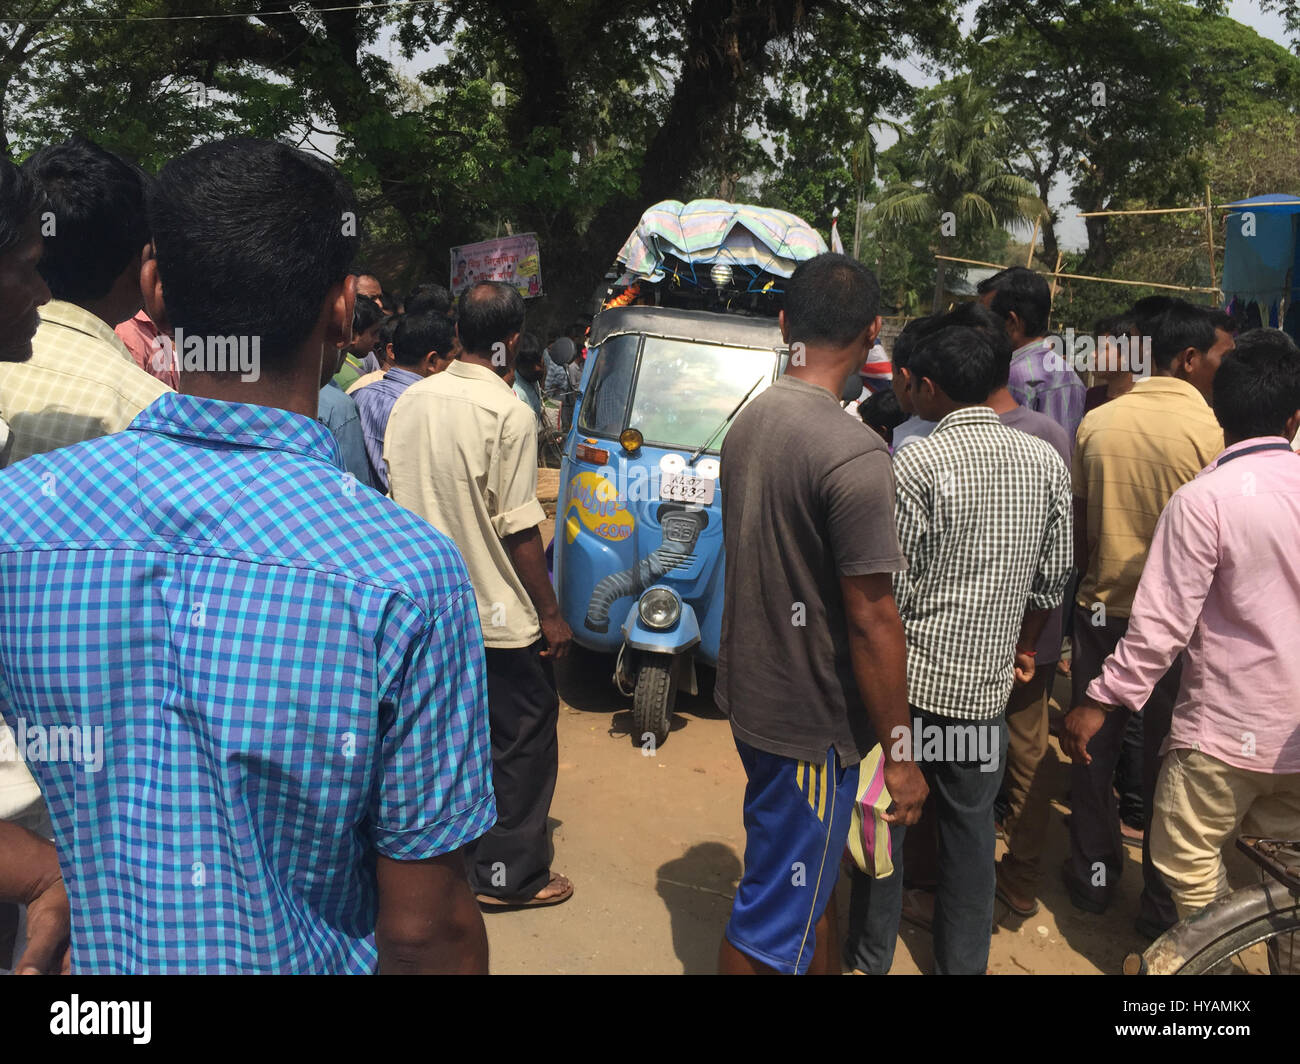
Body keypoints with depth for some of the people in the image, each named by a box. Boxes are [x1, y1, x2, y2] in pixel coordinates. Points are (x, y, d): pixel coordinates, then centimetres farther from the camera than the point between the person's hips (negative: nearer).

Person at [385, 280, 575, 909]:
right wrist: (551, 614, -9)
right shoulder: (509, 414, -18)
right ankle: (508, 873, 18)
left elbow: (396, 501, 9)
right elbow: (519, 529, -18)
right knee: (524, 738, 9)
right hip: (500, 614, -7)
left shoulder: (410, 401, 2)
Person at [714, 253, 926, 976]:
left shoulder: (748, 422, 3)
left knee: (813, 882, 26)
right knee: (776, 920, 8)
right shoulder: (855, 454, -24)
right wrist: (898, 754, -13)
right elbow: (871, 620, -23)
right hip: (812, 724, -8)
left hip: (751, 693, 9)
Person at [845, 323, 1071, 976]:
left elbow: (894, 589, -14)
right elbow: (1052, 578, 7)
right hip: (988, 683, 4)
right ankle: (964, 963, 31)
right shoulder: (1045, 461, 1)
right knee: (972, 826, 17)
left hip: (912, 677, -4)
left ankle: (870, 957, 27)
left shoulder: (916, 463, -15)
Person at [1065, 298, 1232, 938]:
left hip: (1101, 608, 4)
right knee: (1166, 759, 9)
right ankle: (1163, 903, 23)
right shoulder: (1211, 430, -14)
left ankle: (1093, 875, 29)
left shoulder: (1096, 423, -1)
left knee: (1094, 747, 15)